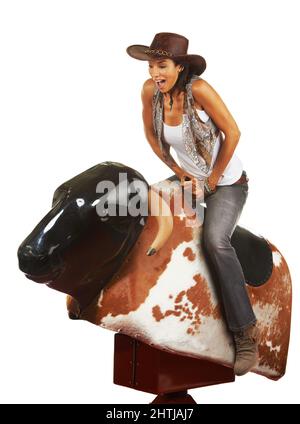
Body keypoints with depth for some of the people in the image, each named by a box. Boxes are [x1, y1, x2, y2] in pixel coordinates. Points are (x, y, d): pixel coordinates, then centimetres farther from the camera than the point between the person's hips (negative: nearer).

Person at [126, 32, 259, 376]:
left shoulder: (199, 89, -24)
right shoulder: (150, 90, -9)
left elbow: (233, 132, -18)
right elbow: (151, 134, 6)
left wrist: (213, 179, -11)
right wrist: (179, 171, 1)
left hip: (228, 182, -6)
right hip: (189, 179, 7)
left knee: (215, 240, -28)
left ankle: (246, 333, -19)